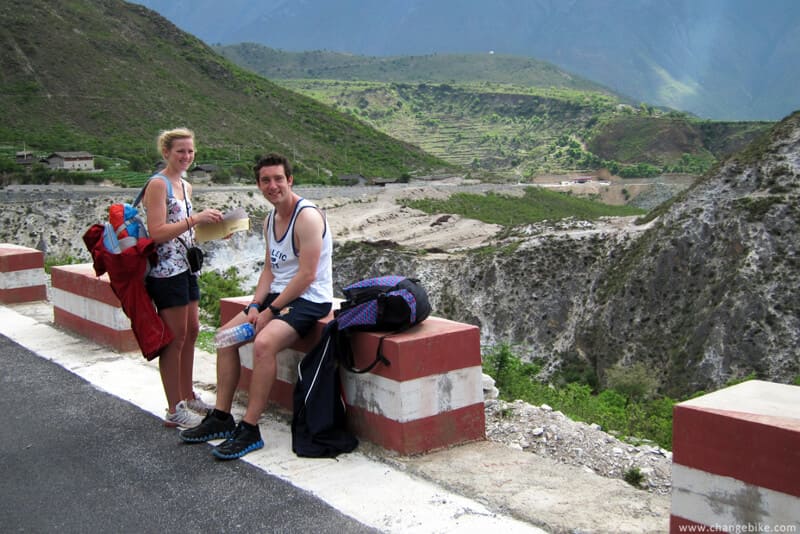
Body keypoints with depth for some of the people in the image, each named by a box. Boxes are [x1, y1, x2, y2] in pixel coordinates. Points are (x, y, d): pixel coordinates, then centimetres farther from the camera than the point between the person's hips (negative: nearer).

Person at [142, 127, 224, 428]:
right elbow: (158, 232, -18)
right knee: (175, 337, -4)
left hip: (186, 267, 9)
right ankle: (174, 411, 5)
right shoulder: (158, 184, -10)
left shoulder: (185, 186, 15)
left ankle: (188, 397, 26)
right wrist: (195, 220, -25)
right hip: (166, 271, -9)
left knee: (191, 331, 13)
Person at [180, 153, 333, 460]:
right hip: (279, 295, 10)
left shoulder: (307, 216, -17)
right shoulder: (270, 220, 13)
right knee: (226, 335, 2)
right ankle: (221, 417, 9)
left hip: (309, 299, -10)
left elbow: (307, 275, -22)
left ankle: (249, 430, -21)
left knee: (263, 342, -31)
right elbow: (270, 269, 15)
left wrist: (270, 311, -17)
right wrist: (255, 305, -1)